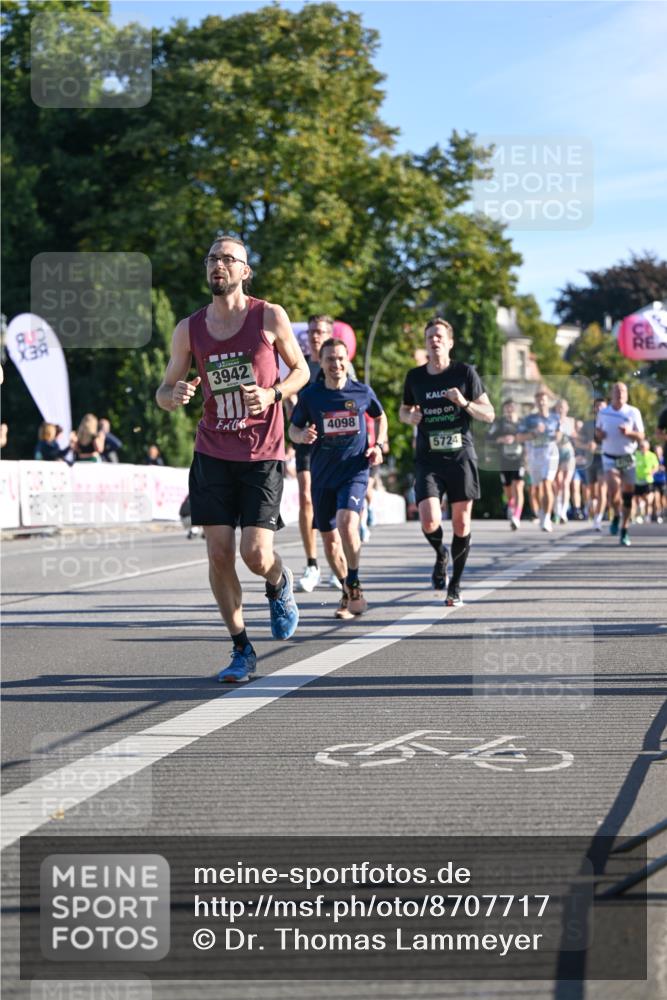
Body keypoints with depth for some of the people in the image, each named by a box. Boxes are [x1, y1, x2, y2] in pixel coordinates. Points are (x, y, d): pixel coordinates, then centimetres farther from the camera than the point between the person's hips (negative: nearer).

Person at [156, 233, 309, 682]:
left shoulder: (270, 317, -3)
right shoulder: (189, 329, 4)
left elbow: (301, 370, 8)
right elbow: (164, 392, 10)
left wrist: (273, 394, -13)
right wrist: (175, 396, -14)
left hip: (263, 455, -3)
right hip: (213, 454, 3)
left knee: (256, 555, -11)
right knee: (219, 554, -2)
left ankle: (280, 583, 28)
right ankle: (242, 650, 13)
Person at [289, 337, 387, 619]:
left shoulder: (363, 392, 0)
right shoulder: (310, 395, -2)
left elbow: (380, 417, 18)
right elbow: (293, 428, 8)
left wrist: (378, 445, 3)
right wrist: (302, 435, -14)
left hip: (354, 471, -2)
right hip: (322, 475, 2)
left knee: (347, 523, -26)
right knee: (329, 538, 8)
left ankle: (354, 585, -11)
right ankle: (348, 593, 27)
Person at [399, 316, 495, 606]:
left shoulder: (464, 372, -1)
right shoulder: (415, 376, 6)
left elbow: (489, 414, 1)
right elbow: (403, 410, 22)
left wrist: (464, 403, -17)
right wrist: (409, 416, -1)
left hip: (461, 456, -1)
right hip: (428, 460, 1)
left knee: (461, 524, 2)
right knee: (430, 522, -16)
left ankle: (455, 585, 19)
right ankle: (440, 554, 18)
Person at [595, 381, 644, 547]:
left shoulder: (633, 412, -2)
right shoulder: (603, 412, 5)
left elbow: (641, 436, -1)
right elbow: (598, 432, 18)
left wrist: (629, 432, -22)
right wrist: (598, 434, -6)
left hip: (629, 458, 0)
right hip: (610, 458, 0)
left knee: (628, 494, 1)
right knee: (613, 490, -21)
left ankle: (624, 532, 13)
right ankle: (616, 516, 10)